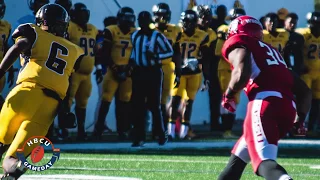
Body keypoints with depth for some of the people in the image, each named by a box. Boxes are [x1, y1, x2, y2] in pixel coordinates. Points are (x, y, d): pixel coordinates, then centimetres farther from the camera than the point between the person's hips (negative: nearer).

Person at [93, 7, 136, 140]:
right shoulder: (111, 31, -7)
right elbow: (105, 52, -5)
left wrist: (130, 67, -2)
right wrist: (114, 68, -9)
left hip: (128, 70, 4)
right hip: (113, 69, -4)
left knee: (125, 100, 7)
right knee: (106, 98, -7)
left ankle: (122, 129, 13)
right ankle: (99, 126, -2)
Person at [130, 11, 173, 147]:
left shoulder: (157, 36, -7)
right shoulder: (135, 36, 11)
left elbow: (170, 51, -7)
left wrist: (155, 56, -21)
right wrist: (131, 62, 11)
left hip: (153, 72, -5)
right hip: (138, 73, 5)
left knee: (154, 105, -1)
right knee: (137, 106, 2)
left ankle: (161, 134, 14)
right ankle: (139, 137, 5)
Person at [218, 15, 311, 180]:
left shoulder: (238, 44, 12)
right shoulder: (272, 52, 34)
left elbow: (242, 74, -10)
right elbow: (304, 91, 29)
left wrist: (228, 96, 7)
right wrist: (301, 118, 30)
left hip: (265, 102, -8)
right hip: (288, 108, 8)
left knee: (264, 162, -22)